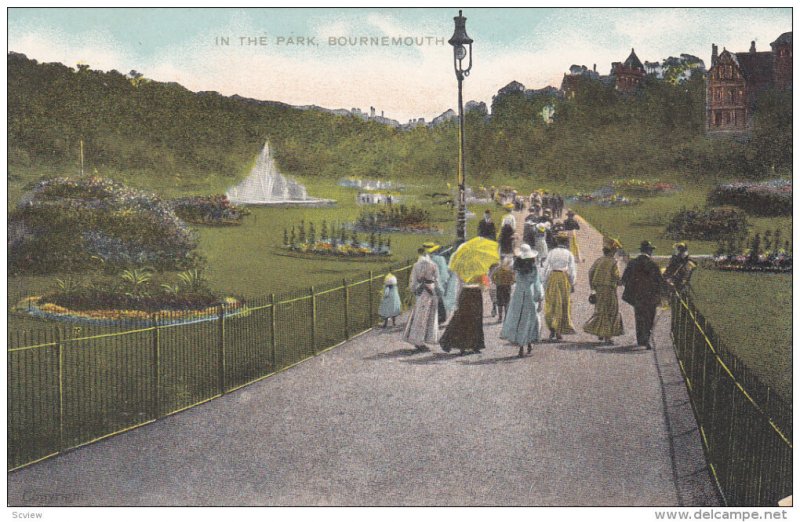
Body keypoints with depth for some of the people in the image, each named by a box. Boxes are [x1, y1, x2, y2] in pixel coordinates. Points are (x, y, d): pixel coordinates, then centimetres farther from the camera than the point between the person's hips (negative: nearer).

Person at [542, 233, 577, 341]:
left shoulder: (551, 253, 3)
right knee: (563, 305, 7)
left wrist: (545, 281, 9)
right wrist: (572, 284, 6)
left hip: (552, 277, 1)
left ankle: (552, 328, -9)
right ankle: (559, 332, 6)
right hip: (564, 278, -1)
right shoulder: (569, 254, 0)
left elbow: (546, 268, 1)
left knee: (551, 304, 7)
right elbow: (572, 271, -2)